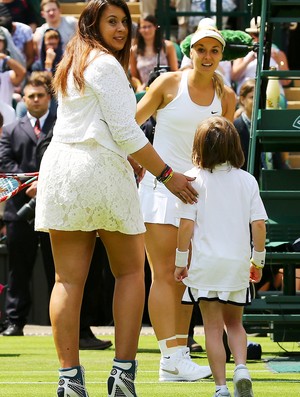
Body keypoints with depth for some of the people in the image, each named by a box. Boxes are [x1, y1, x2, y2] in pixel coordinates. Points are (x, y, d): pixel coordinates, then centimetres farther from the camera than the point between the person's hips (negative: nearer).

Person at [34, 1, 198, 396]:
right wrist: (167, 175, -4)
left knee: (68, 279, 2)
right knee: (130, 271, 7)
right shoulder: (107, 64, -6)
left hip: (59, 167, 6)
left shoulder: (70, 66, 20)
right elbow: (126, 133, -10)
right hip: (102, 169, -6)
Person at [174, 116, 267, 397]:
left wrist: (180, 262, 1)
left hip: (205, 263, -2)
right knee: (234, 323, 18)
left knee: (213, 327, 2)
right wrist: (258, 260, 12)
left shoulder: (195, 179, -5)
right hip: (238, 263, 2)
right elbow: (259, 224, 0)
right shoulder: (247, 181, 2)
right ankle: (241, 367, -6)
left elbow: (186, 225, -8)